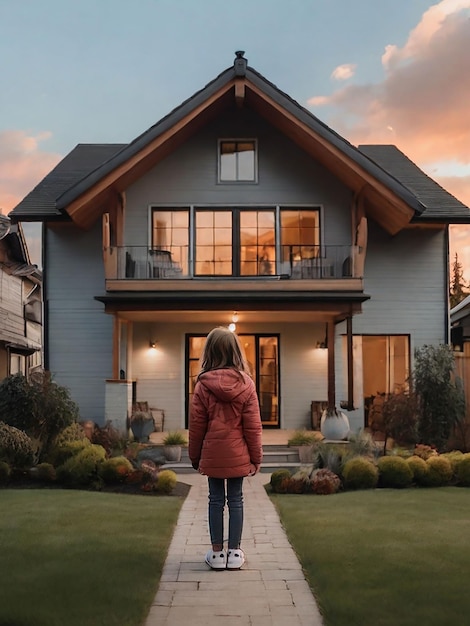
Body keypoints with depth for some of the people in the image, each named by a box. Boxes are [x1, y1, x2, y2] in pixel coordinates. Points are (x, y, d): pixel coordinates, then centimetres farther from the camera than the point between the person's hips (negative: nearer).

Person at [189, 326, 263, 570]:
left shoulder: (203, 385, -8)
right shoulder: (246, 384, -7)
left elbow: (196, 425, -3)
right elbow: (253, 425, -5)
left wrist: (195, 456, 8)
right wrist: (256, 457, 4)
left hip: (212, 455, 0)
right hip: (238, 455, 0)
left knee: (216, 500, 10)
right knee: (235, 500, 10)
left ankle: (217, 551, 14)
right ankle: (234, 552, 15)